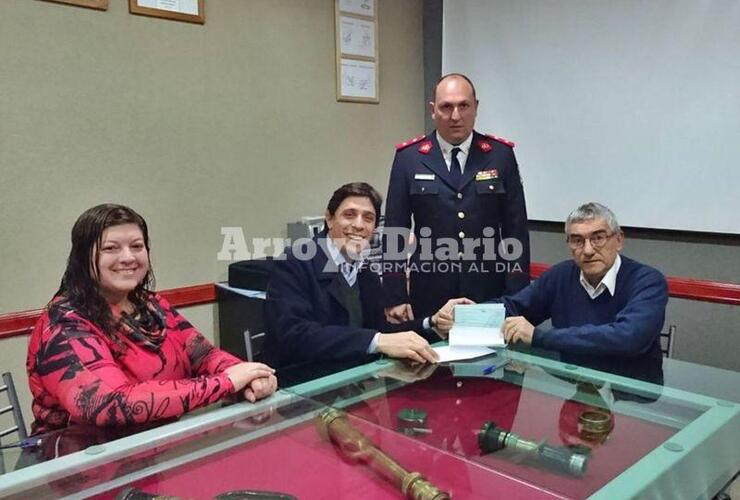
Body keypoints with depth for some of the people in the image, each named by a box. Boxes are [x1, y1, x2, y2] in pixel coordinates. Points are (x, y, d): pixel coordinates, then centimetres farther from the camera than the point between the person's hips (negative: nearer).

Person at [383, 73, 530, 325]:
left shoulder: (501, 154, 1)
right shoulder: (408, 157, 0)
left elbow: (516, 229, 1)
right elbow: (395, 230, 0)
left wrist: (516, 298, -3)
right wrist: (395, 297, -4)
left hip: (489, 293, 1)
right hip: (430, 295, 0)